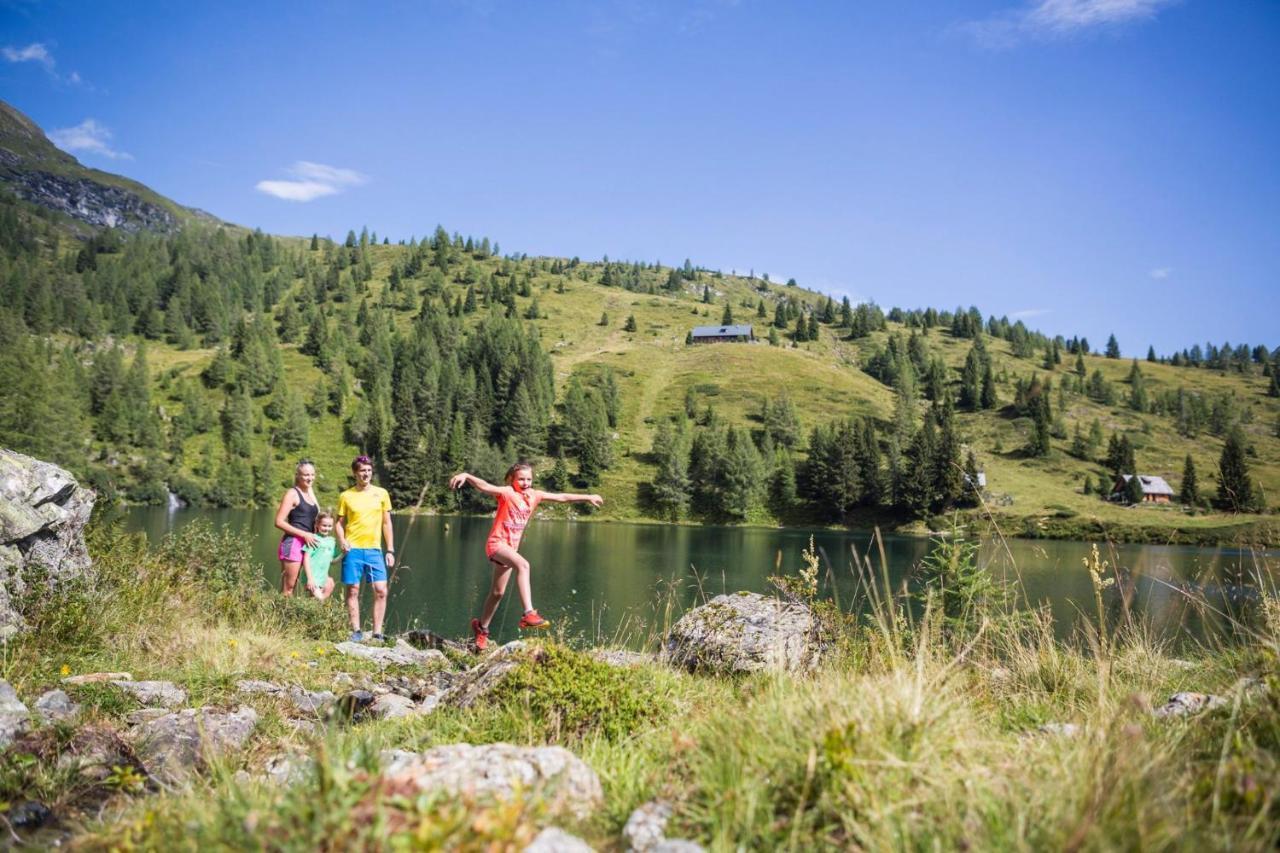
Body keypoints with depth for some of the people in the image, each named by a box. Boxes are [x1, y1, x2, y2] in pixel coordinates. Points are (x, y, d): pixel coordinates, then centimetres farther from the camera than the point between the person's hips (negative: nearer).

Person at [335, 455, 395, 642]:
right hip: (352, 549, -1)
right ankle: (356, 631, 12)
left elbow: (387, 523, 10)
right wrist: (341, 540, -11)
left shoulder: (381, 494, 7)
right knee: (353, 590, 2)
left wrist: (390, 550, 6)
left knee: (381, 590, -5)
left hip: (374, 549, 1)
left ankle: (377, 633, 3)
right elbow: (339, 522, 8)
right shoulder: (346, 496, 4)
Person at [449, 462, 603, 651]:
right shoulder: (507, 493, -11)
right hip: (496, 543, -7)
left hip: (511, 547, 7)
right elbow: (485, 487, -28)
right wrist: (466, 476, -46)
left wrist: (587, 497, 12)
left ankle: (481, 627, 35)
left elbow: (562, 497, 10)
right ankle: (529, 614, -42)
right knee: (523, 565, -34)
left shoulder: (534, 495, 6)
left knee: (497, 593, 15)